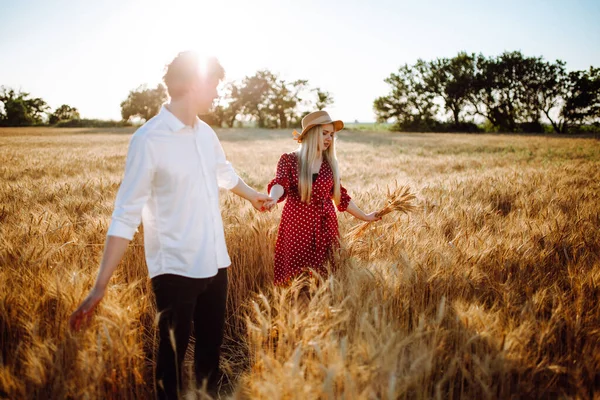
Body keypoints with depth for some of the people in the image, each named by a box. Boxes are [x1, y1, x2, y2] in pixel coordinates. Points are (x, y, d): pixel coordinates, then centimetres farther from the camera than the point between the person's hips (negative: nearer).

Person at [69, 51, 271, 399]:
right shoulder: (149, 139, -15)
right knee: (173, 355, 8)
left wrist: (253, 195, 45)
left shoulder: (206, 133, 6)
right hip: (175, 269, -6)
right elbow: (126, 214, -16)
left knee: (212, 350, 18)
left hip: (216, 264, 6)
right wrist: (100, 286, -19)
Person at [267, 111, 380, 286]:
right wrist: (273, 198, -43)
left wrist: (364, 216, 20)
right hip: (297, 226, -2)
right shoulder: (289, 160, -3)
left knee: (325, 275, 4)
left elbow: (340, 196, 16)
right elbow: (280, 184, -20)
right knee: (295, 276, 0)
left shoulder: (330, 164, 7)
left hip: (324, 227, 3)